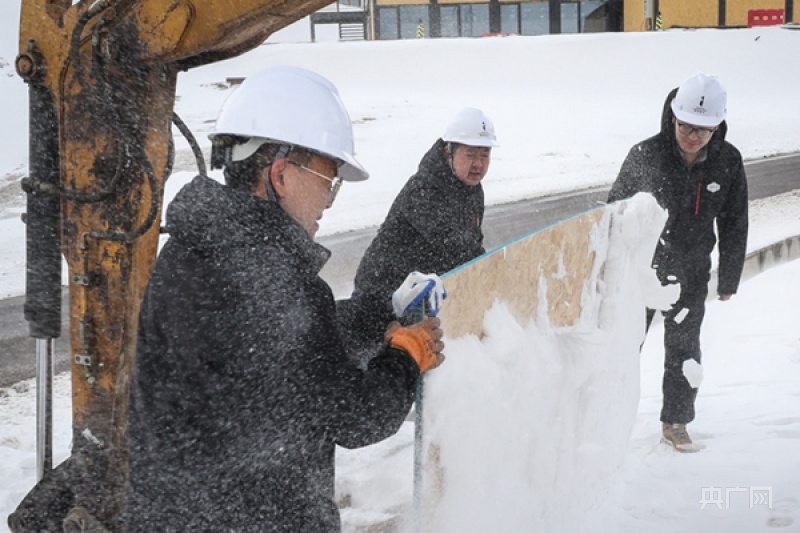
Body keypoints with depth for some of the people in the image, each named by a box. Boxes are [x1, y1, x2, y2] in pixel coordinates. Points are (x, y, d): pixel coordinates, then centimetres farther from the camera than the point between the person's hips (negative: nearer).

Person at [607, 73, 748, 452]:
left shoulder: (728, 162, -10)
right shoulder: (646, 155, -17)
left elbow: (734, 225, 2)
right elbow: (615, 207, -3)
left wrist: (729, 280, 6)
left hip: (691, 276, 2)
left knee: (684, 349, 13)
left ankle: (676, 423, 30)